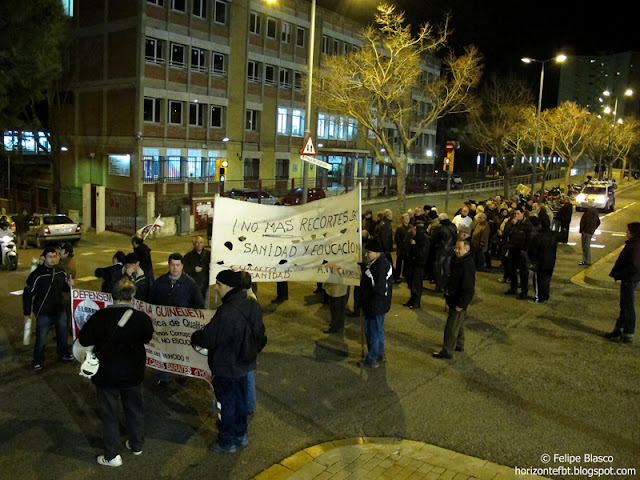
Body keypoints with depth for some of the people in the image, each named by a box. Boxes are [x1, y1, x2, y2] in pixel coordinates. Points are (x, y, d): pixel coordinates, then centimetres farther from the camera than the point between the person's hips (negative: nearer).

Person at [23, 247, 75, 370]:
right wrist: (27, 313, -9)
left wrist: (69, 284, -10)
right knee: (41, 338, 2)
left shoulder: (60, 271, -1)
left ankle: (63, 354, 39)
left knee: (63, 334, 19)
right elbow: (27, 294, -12)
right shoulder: (37, 274, -18)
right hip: (44, 313, -5)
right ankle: (38, 361, 21)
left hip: (59, 310, 6)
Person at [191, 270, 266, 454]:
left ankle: (227, 442, 28)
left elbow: (207, 338, -22)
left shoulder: (226, 312, -32)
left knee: (226, 404, 11)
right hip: (244, 364, 8)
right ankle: (241, 435, 41)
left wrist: (194, 337, -1)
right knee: (240, 399, 24)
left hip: (226, 368, -7)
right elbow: (261, 336, 7)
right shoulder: (253, 306, -5)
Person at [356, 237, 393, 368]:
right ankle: (380, 354, 40)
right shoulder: (382, 262, 5)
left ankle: (371, 360, 19)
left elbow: (378, 291, -28)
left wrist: (367, 307, -21)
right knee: (378, 330, 23)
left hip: (375, 307, -10)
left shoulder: (380, 267, -27)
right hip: (379, 306, 10)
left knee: (372, 332, 5)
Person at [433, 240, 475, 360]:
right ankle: (459, 345, 40)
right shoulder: (458, 261, 6)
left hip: (459, 301, -10)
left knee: (452, 326, -2)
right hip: (454, 298, 10)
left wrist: (461, 304, -24)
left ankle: (447, 351, 8)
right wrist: (447, 293, 19)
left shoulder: (468, 265, -26)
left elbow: (468, 288, -26)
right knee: (459, 324, 24)